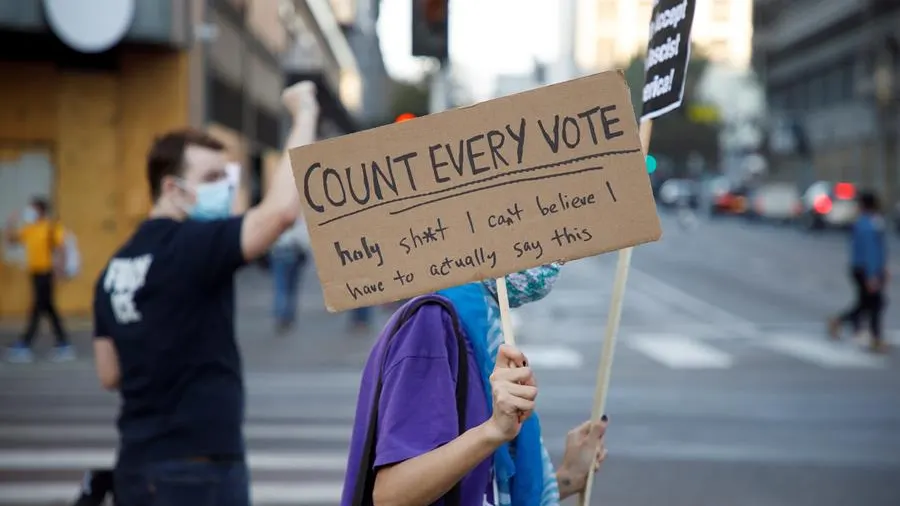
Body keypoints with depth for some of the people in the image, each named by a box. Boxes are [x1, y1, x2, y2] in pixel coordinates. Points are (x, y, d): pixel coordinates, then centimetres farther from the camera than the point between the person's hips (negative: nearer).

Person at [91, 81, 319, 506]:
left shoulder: (116, 267, 10)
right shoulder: (191, 247, -15)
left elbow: (110, 375, 14)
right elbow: (283, 210, -28)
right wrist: (304, 116, -18)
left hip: (139, 467, 8)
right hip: (196, 471, -8)